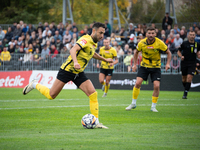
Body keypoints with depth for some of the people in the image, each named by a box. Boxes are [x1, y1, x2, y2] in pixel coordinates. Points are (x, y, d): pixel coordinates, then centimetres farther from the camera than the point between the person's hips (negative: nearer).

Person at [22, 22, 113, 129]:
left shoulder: (94, 44, 10)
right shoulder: (86, 40, -18)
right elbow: (73, 50, -35)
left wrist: (105, 60, 41)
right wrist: (75, 62, -52)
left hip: (79, 73, 8)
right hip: (67, 70, -8)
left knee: (93, 94, -10)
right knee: (51, 95, -1)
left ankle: (96, 122, -7)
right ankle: (35, 85, 27)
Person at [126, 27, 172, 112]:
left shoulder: (159, 43, -16)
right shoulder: (142, 43, -10)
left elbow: (168, 53, -4)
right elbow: (136, 52, 9)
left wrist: (168, 63, -18)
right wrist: (135, 64, 5)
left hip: (156, 67, -1)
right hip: (144, 66, 1)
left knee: (156, 86, -13)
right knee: (137, 83, -12)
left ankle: (153, 107, 2)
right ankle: (133, 104, 5)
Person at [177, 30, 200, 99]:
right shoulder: (184, 43, -3)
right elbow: (179, 51, 7)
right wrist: (181, 56, -12)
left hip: (192, 63, 0)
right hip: (184, 63, 0)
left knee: (189, 77, -14)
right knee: (184, 78, 7)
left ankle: (185, 94, -14)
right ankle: (185, 88, 36)